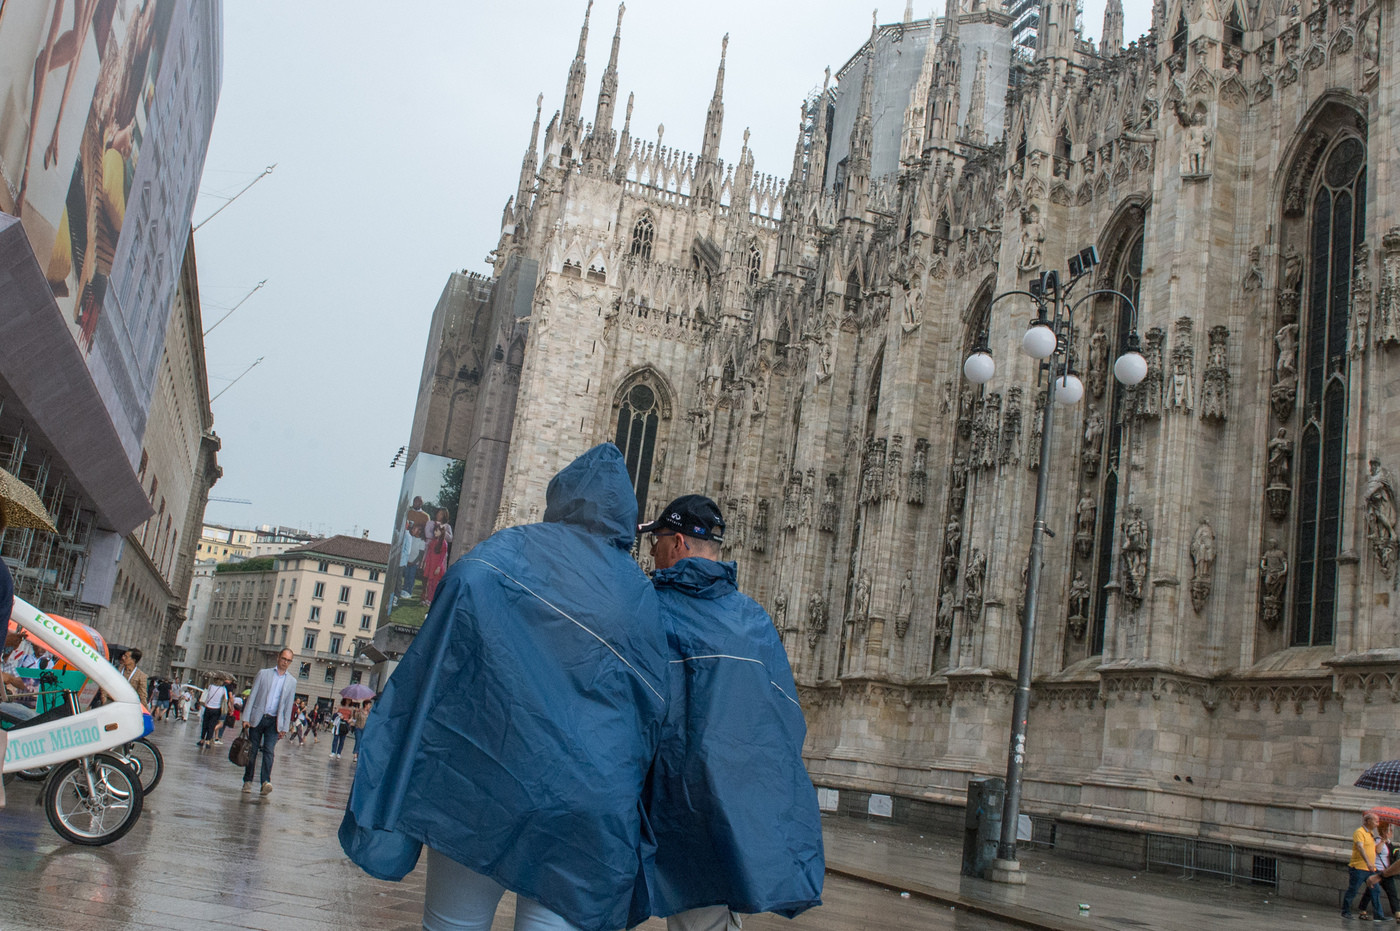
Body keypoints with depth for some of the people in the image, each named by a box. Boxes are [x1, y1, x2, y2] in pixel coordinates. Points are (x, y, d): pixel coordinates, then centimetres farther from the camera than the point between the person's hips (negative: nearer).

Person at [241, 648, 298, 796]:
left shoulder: (291, 681, 8)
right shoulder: (263, 674, 4)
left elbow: (288, 705, 8)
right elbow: (252, 696, 2)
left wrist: (285, 727, 4)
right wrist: (246, 718, -4)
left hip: (274, 721, 0)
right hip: (257, 718, 0)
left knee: (268, 750, -12)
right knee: (252, 751, 3)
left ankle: (266, 781, -17)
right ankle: (247, 782, 12)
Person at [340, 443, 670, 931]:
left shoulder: (503, 552, 3)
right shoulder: (639, 592, 9)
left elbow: (438, 662, -6)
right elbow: (651, 712, 11)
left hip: (484, 776, -1)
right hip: (591, 799, 2)